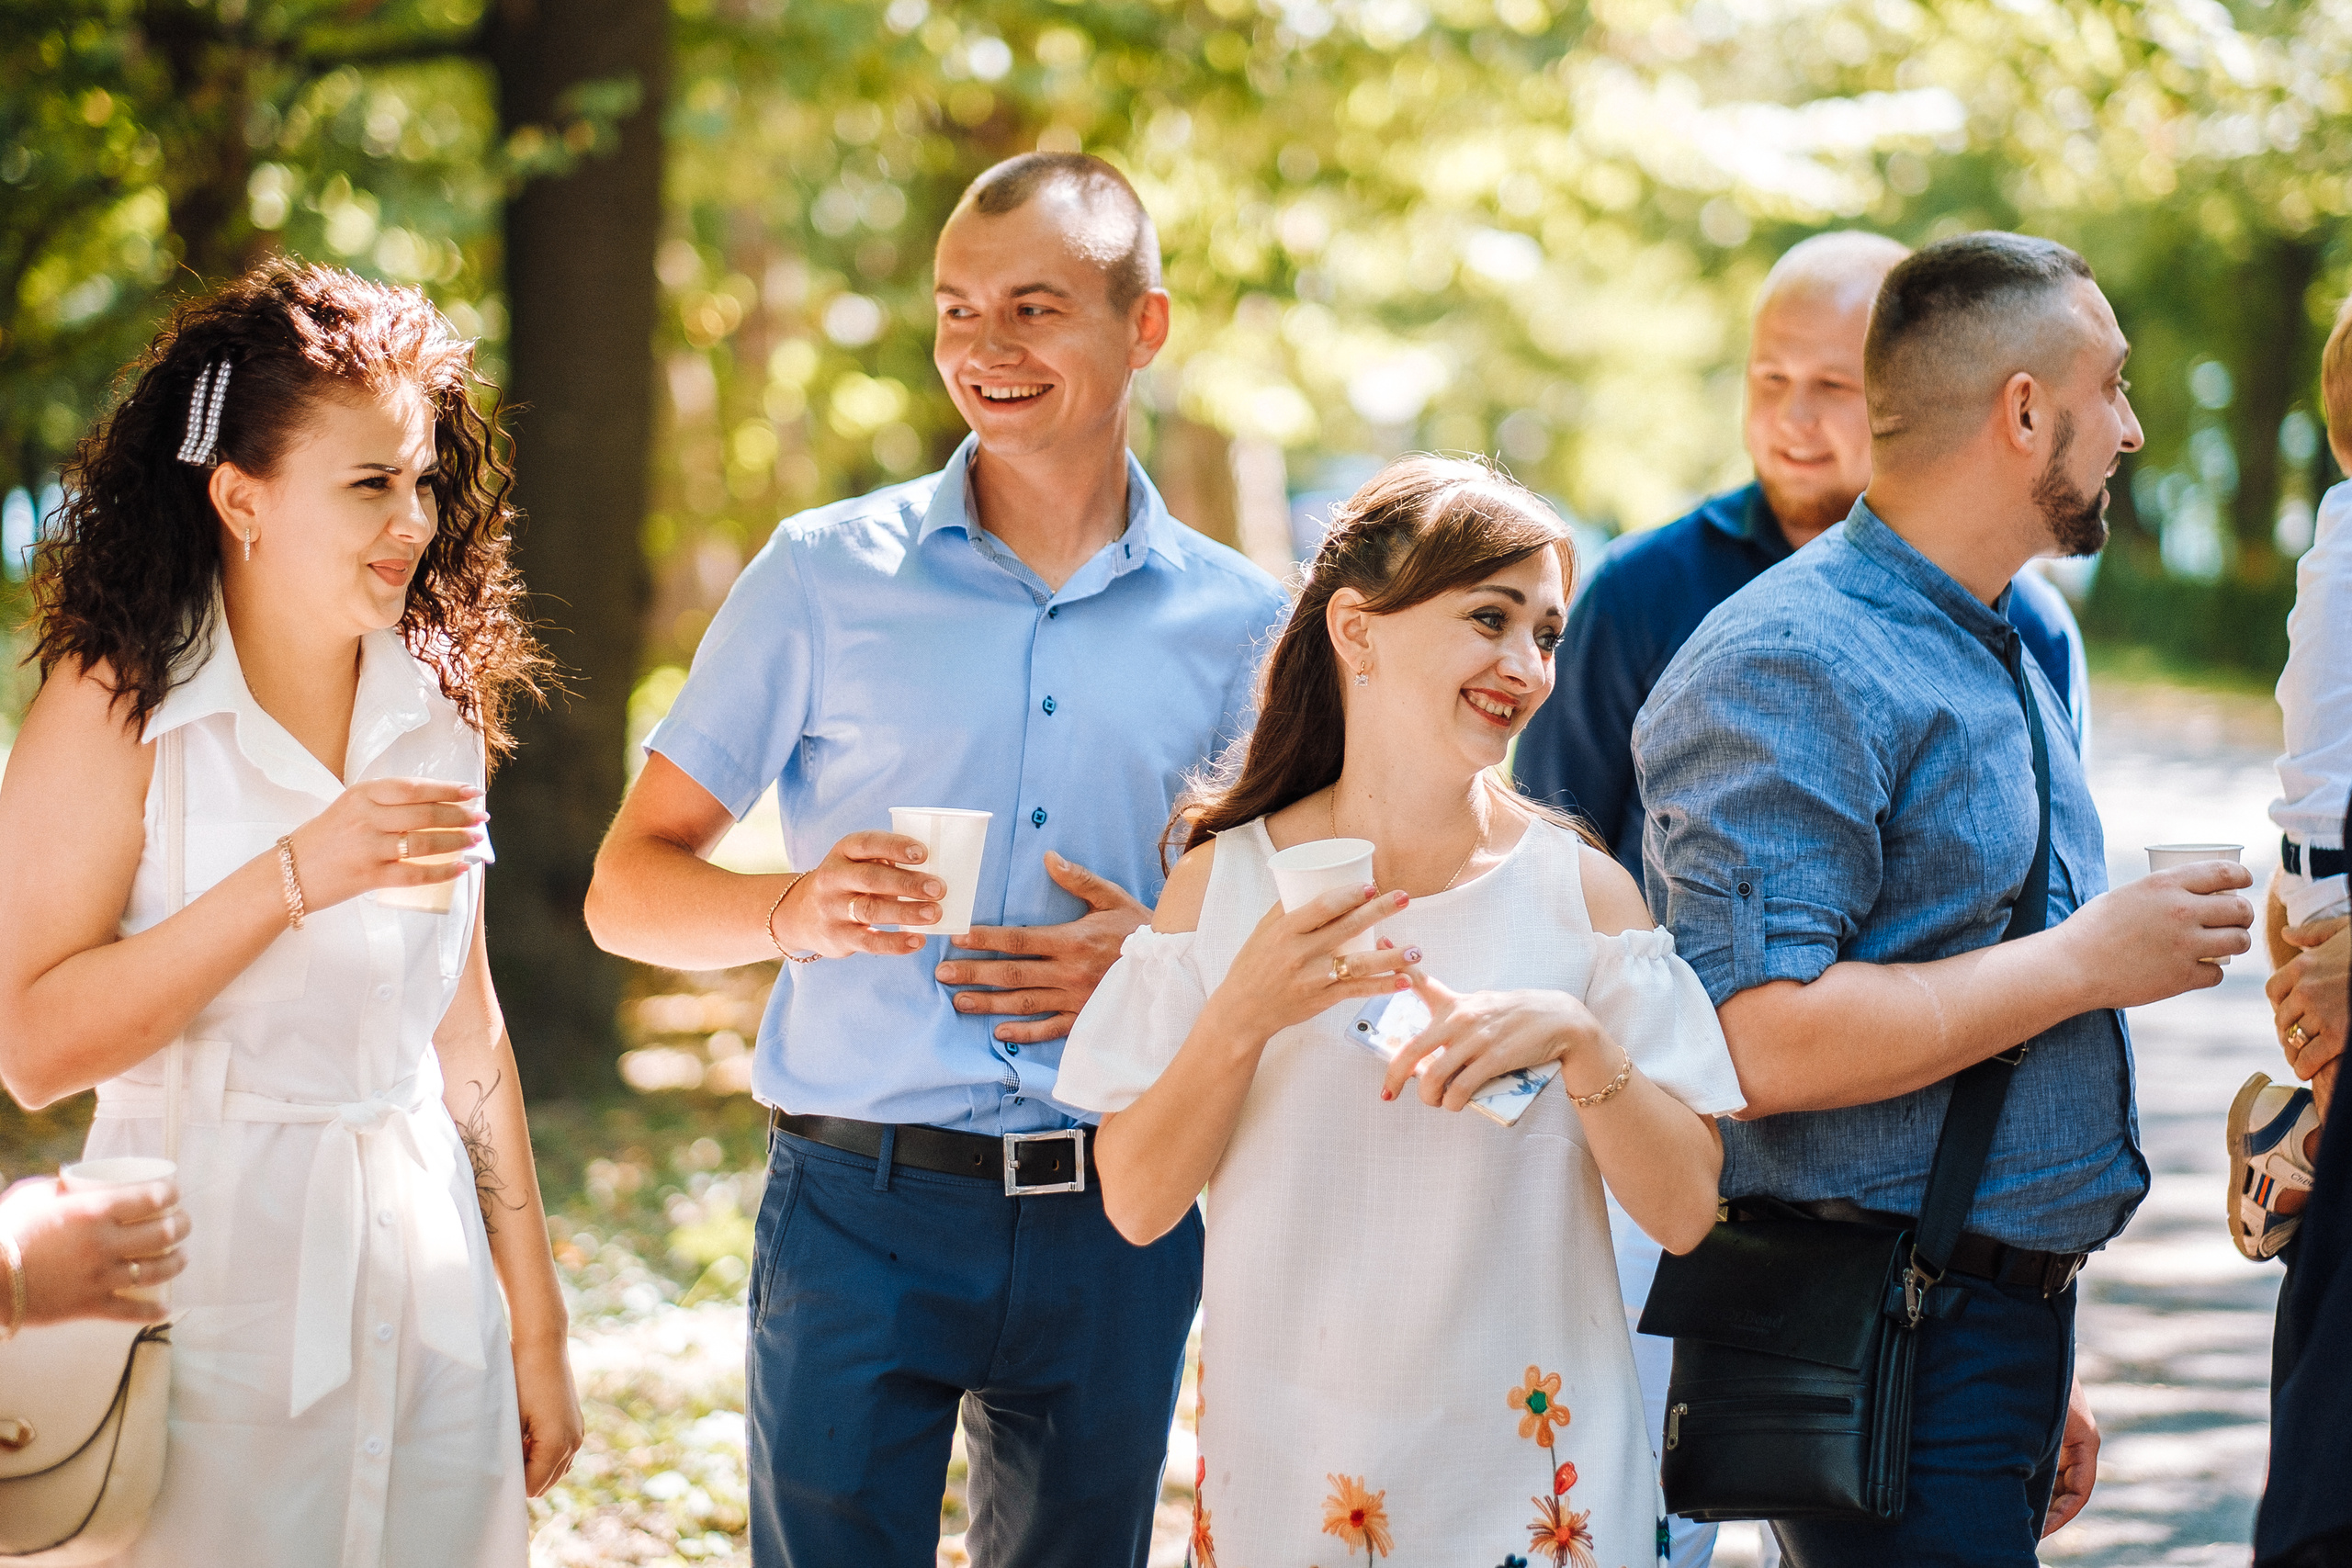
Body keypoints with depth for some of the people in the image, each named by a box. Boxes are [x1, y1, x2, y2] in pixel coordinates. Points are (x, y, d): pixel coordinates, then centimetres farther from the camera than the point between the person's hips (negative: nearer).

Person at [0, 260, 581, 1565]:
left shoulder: (438, 701, 6)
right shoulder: (117, 705, -10)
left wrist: (536, 1323, 14)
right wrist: (297, 879, -23)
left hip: (426, 1276, 5)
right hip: (210, 1284, -5)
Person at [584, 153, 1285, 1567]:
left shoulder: (1235, 625, 7)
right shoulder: (831, 575, 1)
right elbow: (630, 890, 3)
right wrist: (794, 911, -18)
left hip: (1120, 1224, 2)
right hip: (863, 1210, -2)